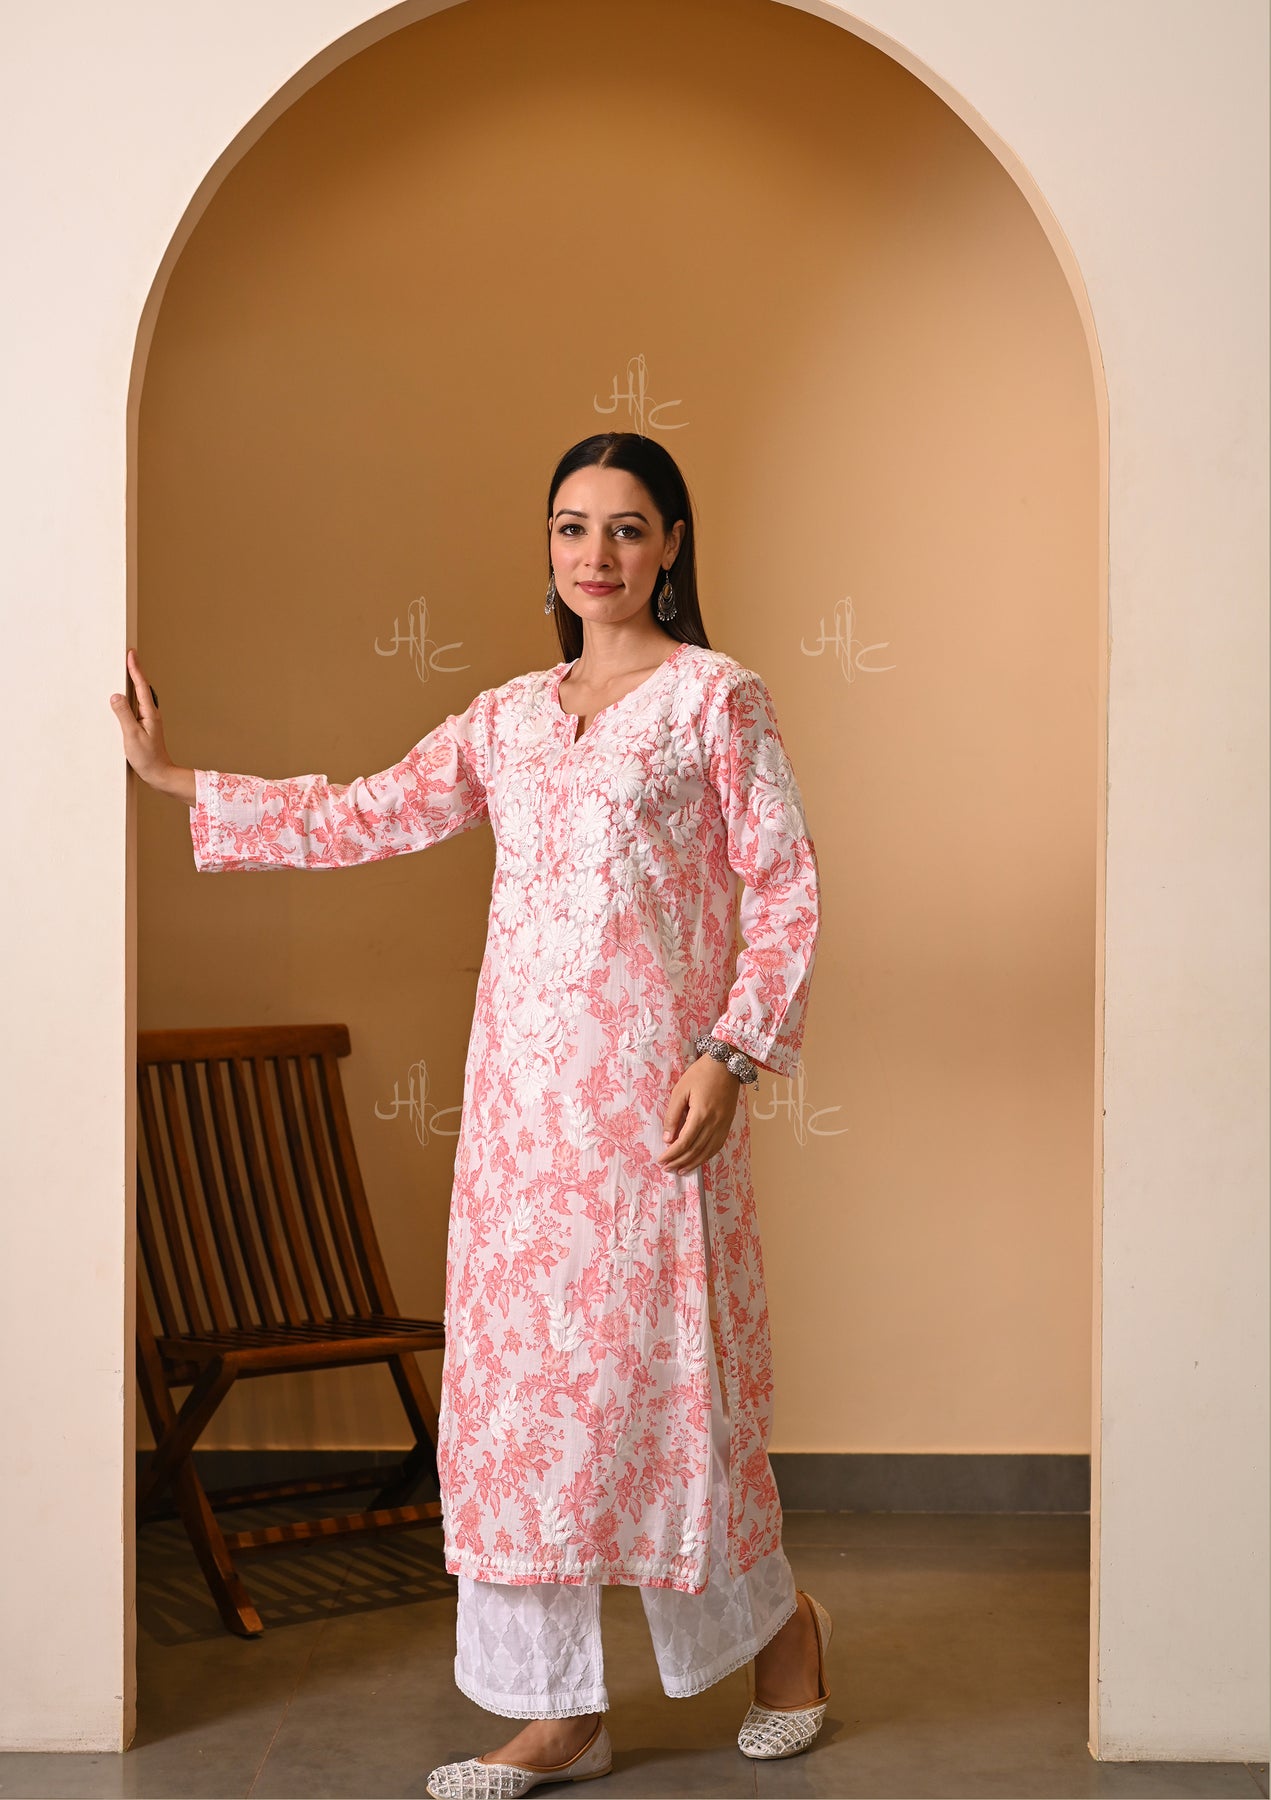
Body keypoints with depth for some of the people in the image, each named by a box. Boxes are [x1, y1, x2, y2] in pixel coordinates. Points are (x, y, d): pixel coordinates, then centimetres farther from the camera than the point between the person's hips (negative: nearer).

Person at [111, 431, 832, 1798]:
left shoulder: (716, 697, 0)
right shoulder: (507, 718, 14)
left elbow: (787, 890, -4)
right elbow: (359, 819, 13)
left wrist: (730, 1054, -14)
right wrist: (172, 779, 13)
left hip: (652, 1089, -5)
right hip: (521, 1091, 5)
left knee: (660, 1365, -1)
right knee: (518, 1375, 5)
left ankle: (778, 1622, 27)